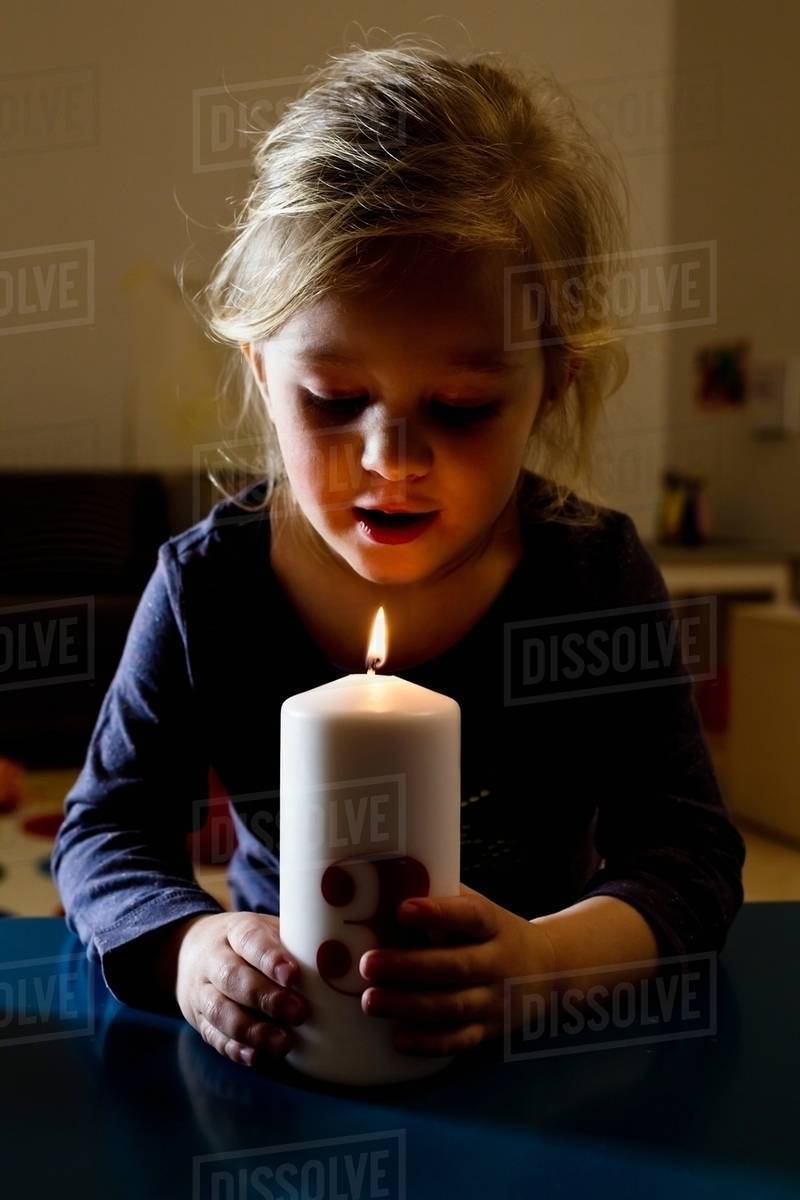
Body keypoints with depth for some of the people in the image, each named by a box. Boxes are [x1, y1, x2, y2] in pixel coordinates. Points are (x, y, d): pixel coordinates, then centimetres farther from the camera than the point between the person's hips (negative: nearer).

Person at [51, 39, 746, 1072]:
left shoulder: (596, 576, -12)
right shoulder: (208, 585, -11)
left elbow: (691, 856, -13)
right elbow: (105, 831, -5)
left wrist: (547, 957, -34)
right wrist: (188, 948, -27)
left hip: (542, 1060, 0)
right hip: (282, 1044, 1)